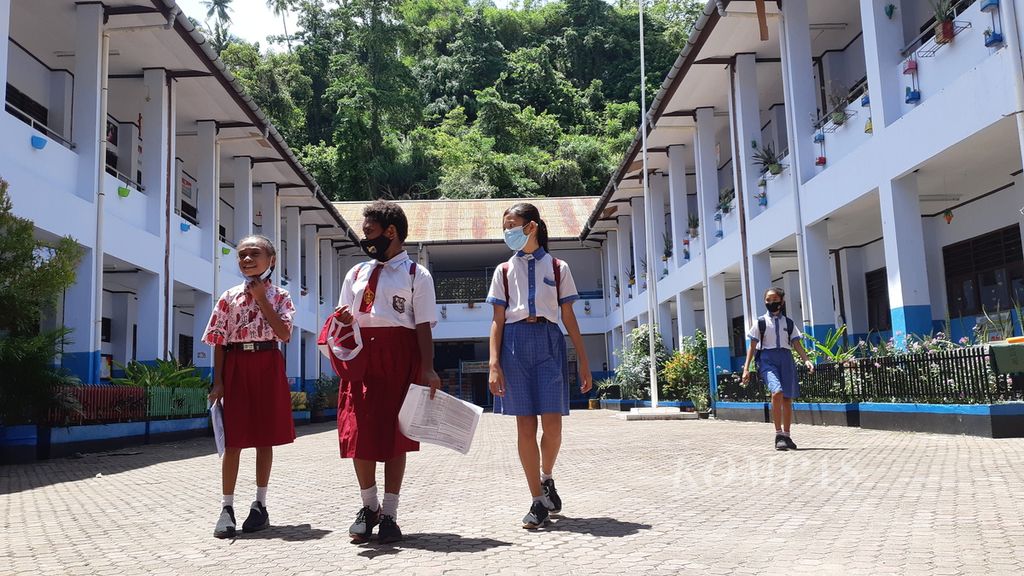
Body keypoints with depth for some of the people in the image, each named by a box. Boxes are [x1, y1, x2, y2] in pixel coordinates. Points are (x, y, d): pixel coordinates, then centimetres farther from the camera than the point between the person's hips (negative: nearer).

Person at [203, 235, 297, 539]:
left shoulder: (280, 296, 2)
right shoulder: (229, 297, 5)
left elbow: (284, 334, -12)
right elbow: (219, 342, 4)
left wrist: (262, 298, -11)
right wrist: (218, 381, -4)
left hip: (267, 366, 0)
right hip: (236, 366, 1)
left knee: (265, 437, 6)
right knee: (232, 440, 0)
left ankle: (260, 505, 17)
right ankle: (227, 508, 8)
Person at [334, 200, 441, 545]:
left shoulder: (415, 274, 2)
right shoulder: (356, 273, 17)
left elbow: (424, 325, -4)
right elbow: (344, 320, 20)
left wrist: (427, 369, -13)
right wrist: (342, 321, -5)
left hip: (399, 358, -4)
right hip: (361, 357, 4)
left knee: (394, 436, 1)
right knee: (358, 434, 2)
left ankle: (389, 514, 14)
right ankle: (369, 506, 22)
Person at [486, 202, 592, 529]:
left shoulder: (558, 268, 10)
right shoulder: (504, 271, 12)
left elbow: (569, 318, 9)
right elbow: (498, 320, 7)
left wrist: (584, 362, 5)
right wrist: (494, 364, -4)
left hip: (548, 342, -1)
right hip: (515, 344, 1)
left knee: (552, 423, -8)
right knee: (525, 425, -1)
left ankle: (546, 477, 23)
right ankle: (538, 501, 7)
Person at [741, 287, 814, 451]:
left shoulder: (789, 322, 13)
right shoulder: (761, 322, 6)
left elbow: (796, 343, 8)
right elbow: (752, 346, 5)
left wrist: (806, 359, -10)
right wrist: (746, 368, -1)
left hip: (786, 359, 4)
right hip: (767, 359, -3)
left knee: (788, 398, 5)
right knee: (777, 392, -25)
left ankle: (786, 436, 19)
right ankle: (779, 435, -20)